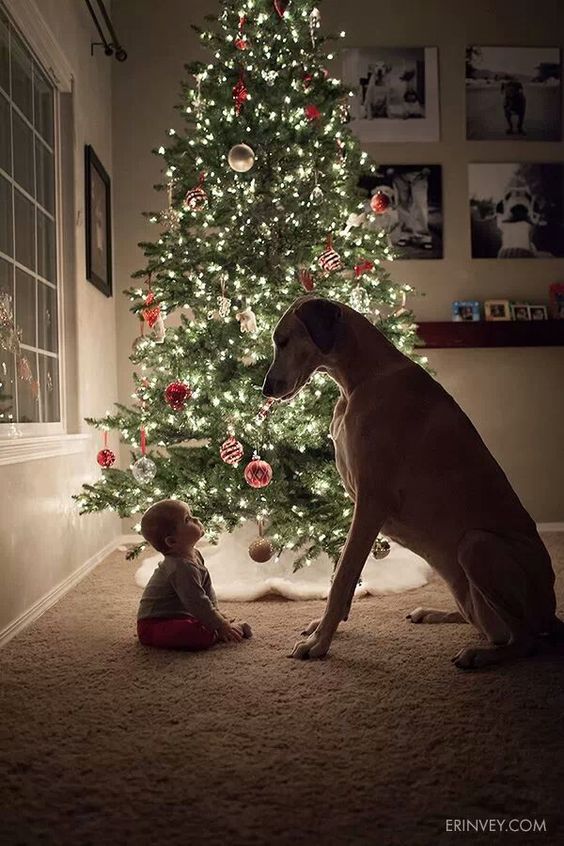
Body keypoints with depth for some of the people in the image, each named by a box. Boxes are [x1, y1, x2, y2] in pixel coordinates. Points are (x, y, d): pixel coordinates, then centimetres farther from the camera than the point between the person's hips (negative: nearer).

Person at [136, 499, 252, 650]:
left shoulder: (195, 555, 6)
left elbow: (207, 590, 13)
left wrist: (217, 614, 4)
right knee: (203, 635, -30)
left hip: (177, 617, 11)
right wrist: (222, 626, -18)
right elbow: (198, 603, -26)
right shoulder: (182, 567, -27)